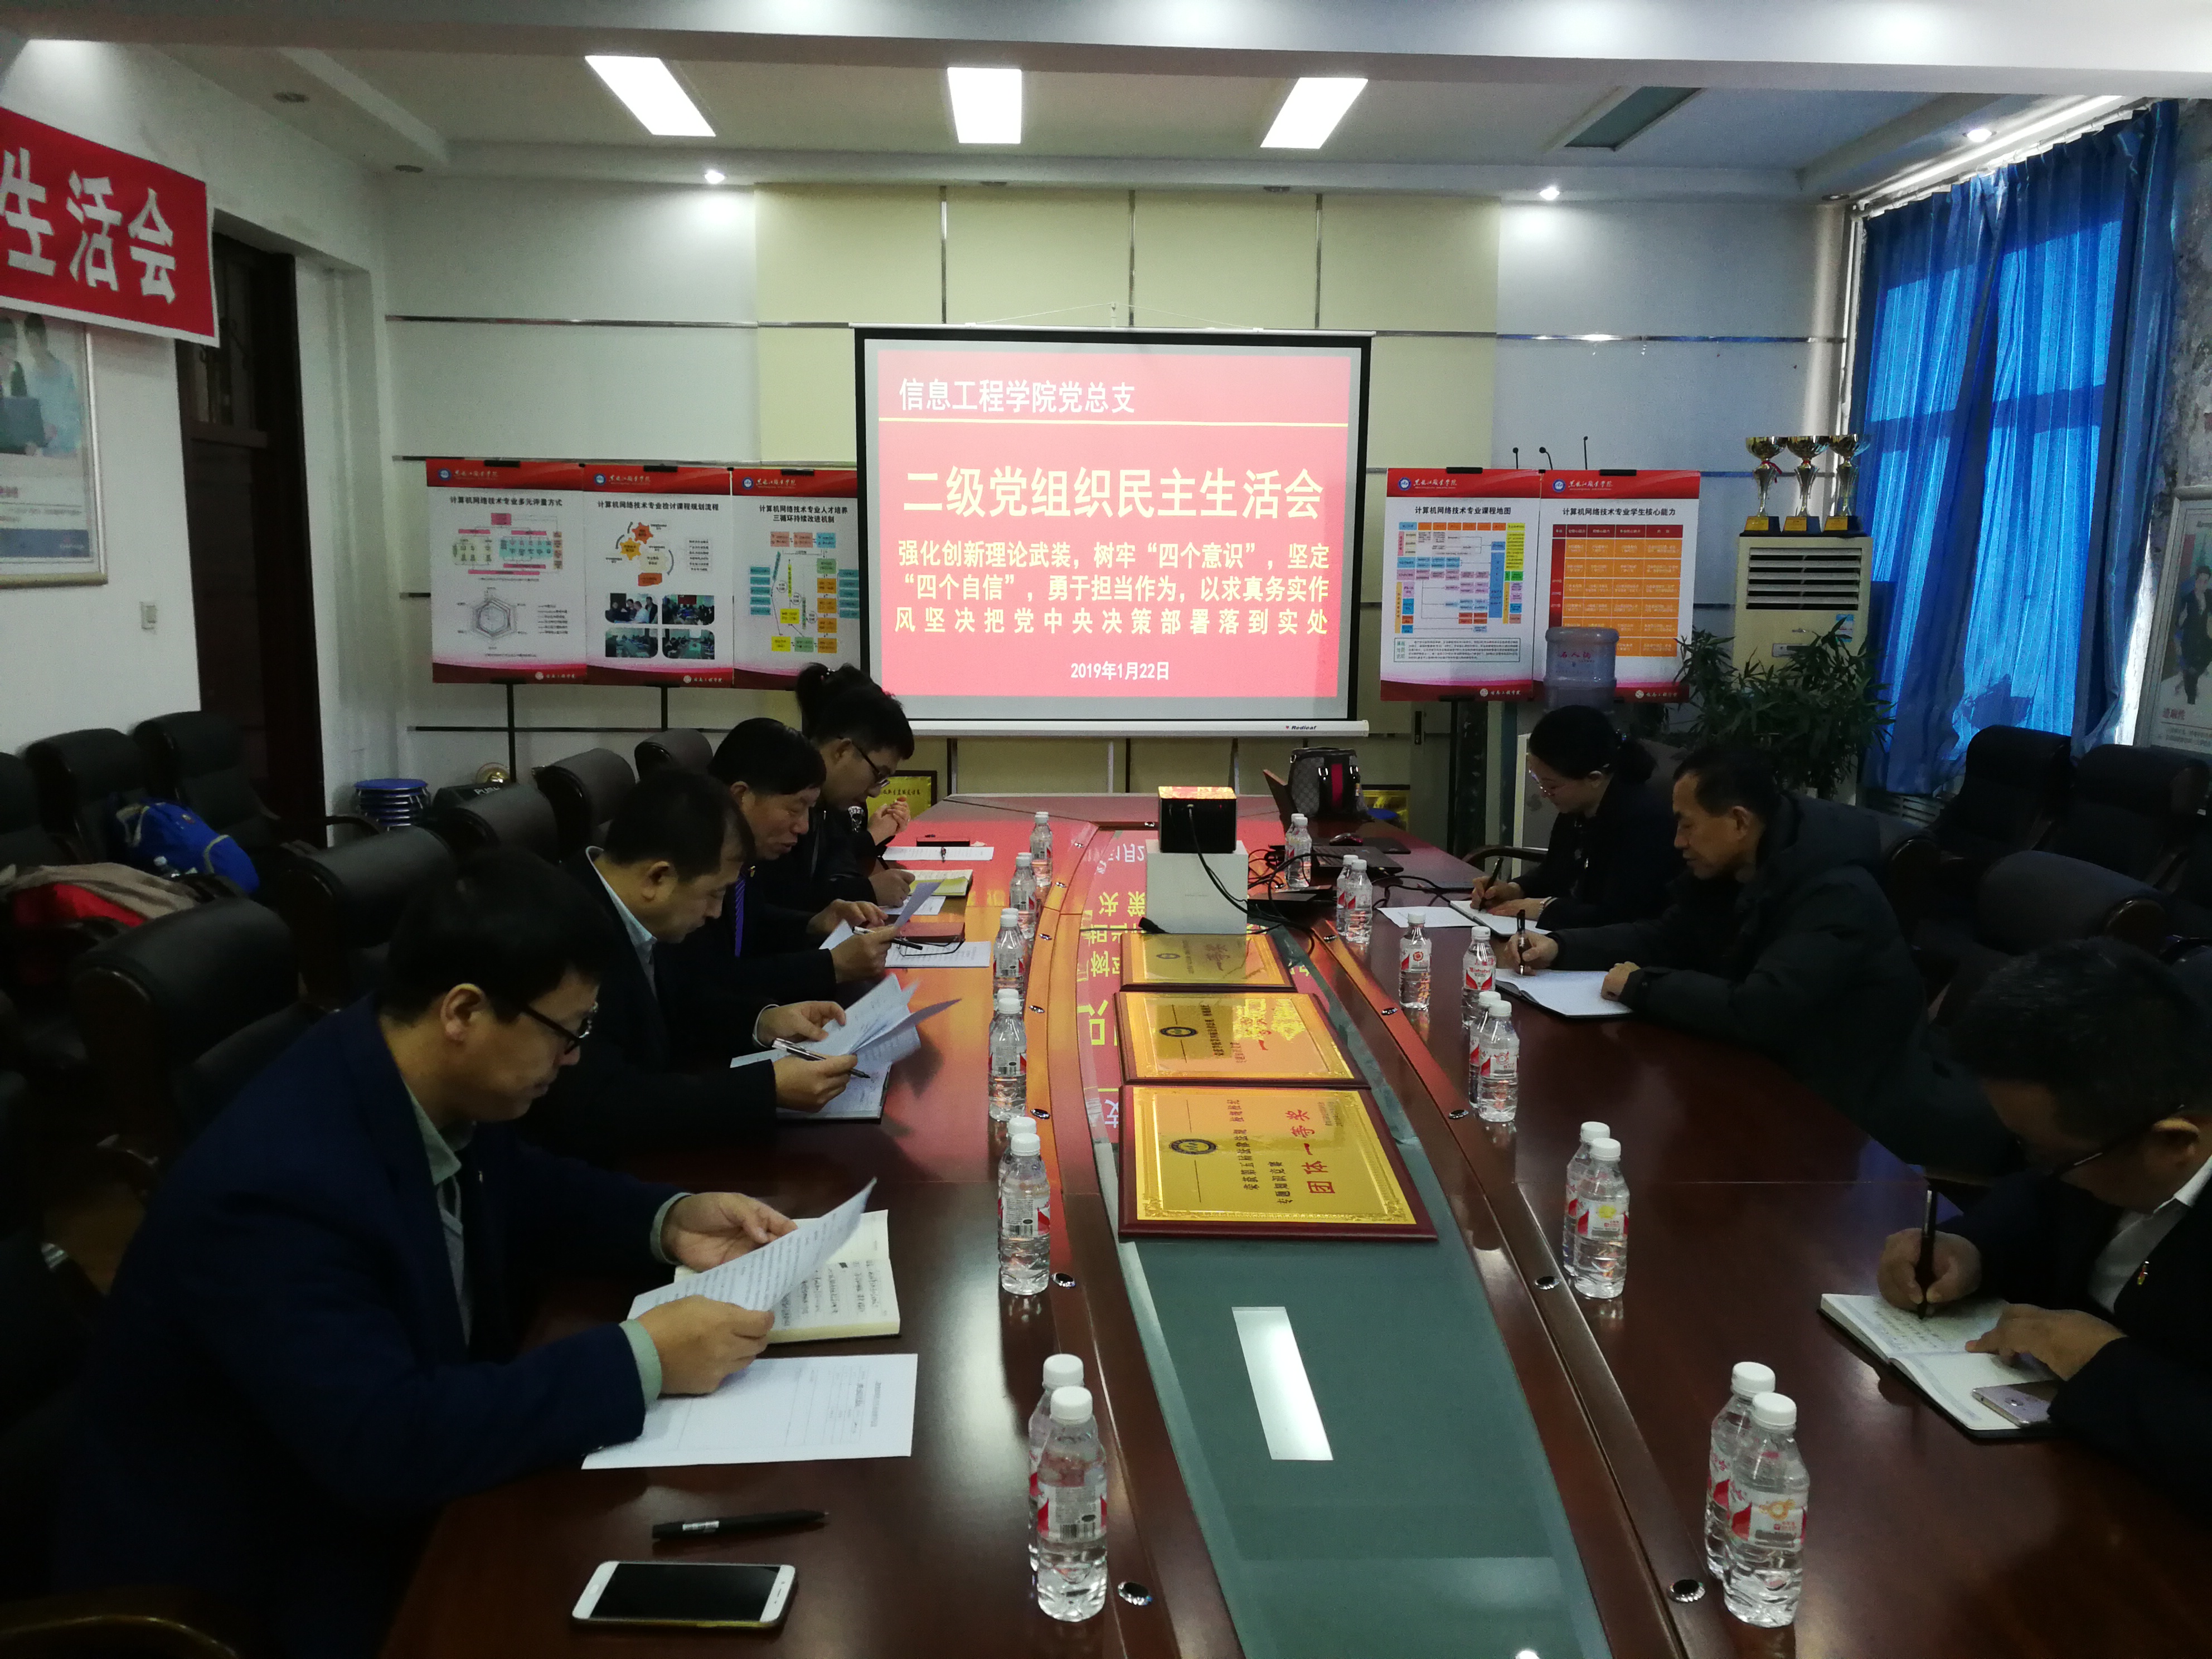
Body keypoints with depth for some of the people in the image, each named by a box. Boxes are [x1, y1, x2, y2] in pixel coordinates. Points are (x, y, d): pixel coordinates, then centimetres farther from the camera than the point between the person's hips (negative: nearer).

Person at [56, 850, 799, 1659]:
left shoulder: (438, 1087, -9)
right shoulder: (280, 1184, -33)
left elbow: (517, 1186, 11)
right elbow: (385, 1443, -37)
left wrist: (669, 1220, -5)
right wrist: (641, 1360, -33)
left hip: (386, 1491, 7)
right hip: (259, 1568, -7)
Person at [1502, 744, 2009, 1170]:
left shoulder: (1835, 895, -27)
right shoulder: (1726, 873, 0)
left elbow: (1757, 1012, -35)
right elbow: (1665, 937, 14)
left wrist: (1641, 986, -22)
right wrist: (1560, 947, 0)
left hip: (1867, 1119, -6)